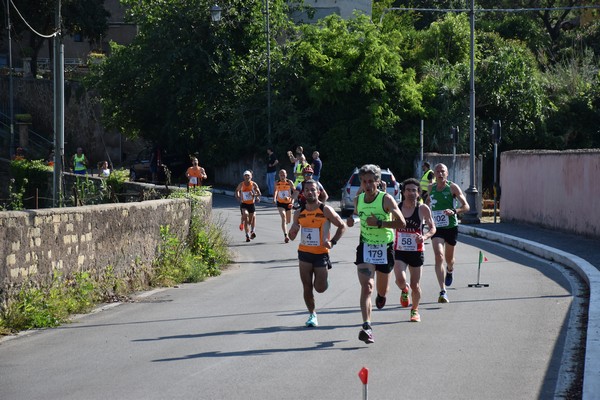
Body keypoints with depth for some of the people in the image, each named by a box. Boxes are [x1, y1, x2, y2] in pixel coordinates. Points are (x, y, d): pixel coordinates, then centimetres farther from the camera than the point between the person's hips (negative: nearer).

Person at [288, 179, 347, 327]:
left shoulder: (325, 210, -8)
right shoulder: (299, 213, 5)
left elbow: (342, 226, -1)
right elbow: (292, 236, 13)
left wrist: (332, 242, -13)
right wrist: (293, 230, -11)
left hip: (321, 253, -3)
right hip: (304, 253, 3)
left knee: (320, 288, -2)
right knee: (307, 287, 3)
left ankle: (323, 278, 33)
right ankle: (312, 314, 18)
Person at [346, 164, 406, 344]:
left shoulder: (386, 199, -14)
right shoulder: (358, 200, 1)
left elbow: (401, 223, -21)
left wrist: (379, 223, -28)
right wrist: (352, 219, 3)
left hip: (385, 247, -2)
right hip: (365, 247, 2)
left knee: (382, 288, 16)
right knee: (366, 286, -17)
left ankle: (381, 295, 56)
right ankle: (367, 327, -25)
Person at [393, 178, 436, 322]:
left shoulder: (423, 209, -6)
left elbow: (432, 227, 2)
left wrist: (425, 237, -17)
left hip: (417, 251, 0)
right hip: (399, 251, 0)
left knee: (415, 285, 5)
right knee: (400, 280, -19)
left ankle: (415, 310, 31)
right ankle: (404, 290, 19)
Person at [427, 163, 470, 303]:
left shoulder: (453, 187, -8)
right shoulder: (431, 188, 4)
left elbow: (466, 206, -12)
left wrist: (454, 211, -29)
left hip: (451, 227, -1)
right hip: (436, 228, 1)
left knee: (449, 258, 17)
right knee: (439, 257, -18)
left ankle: (450, 270, 57)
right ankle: (443, 292, -23)